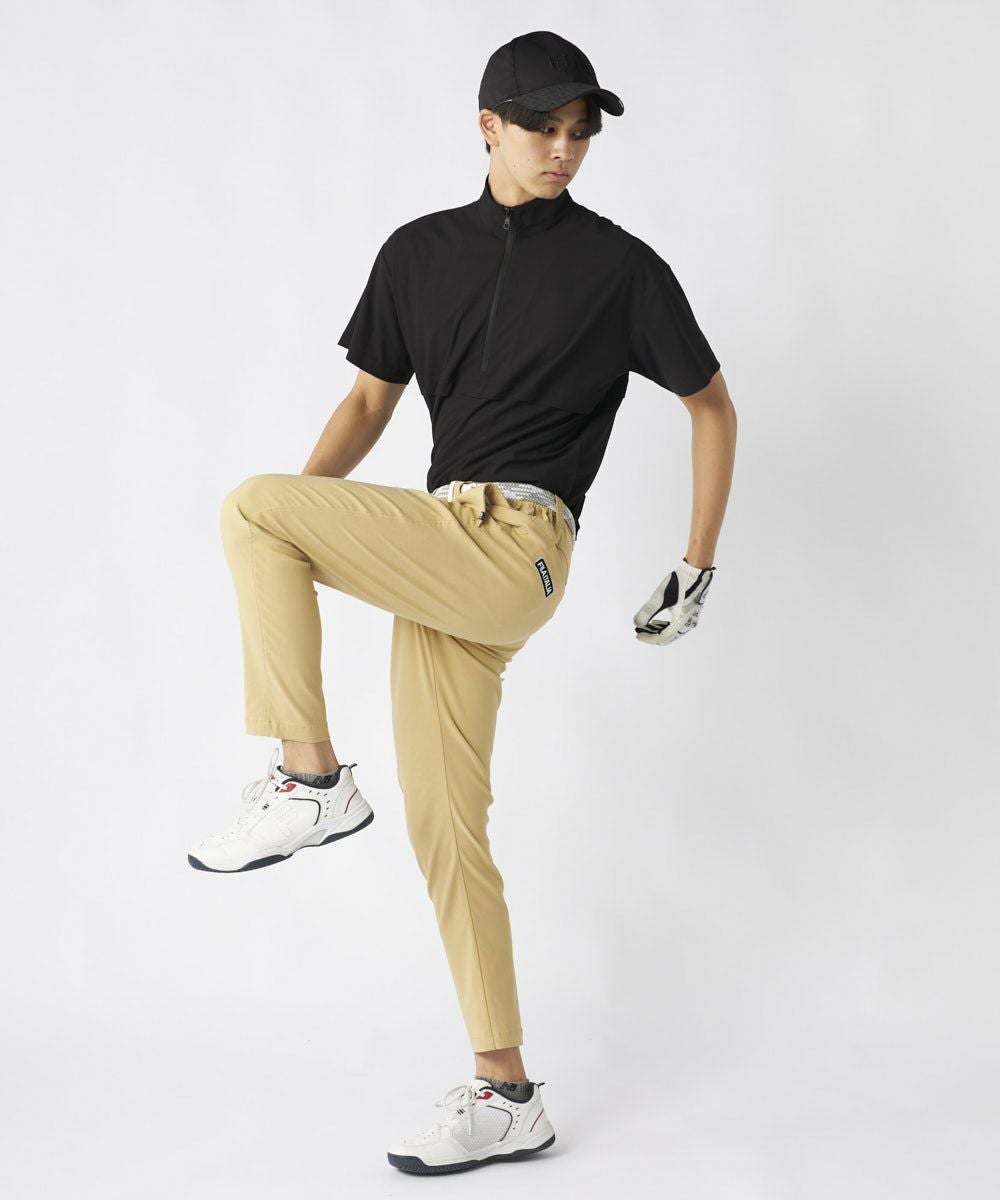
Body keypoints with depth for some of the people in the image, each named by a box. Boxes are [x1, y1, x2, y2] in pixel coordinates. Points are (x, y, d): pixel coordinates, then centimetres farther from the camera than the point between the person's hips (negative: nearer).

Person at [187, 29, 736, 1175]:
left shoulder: (618, 265, 3)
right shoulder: (420, 251, 15)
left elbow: (713, 405, 10)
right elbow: (369, 401, 17)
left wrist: (698, 569, 5)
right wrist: (299, 539, 1)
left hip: (512, 544, -6)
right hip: (439, 557, 6)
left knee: (249, 504, -18)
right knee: (443, 825, 4)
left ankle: (310, 778, -11)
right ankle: (506, 1096, 12)